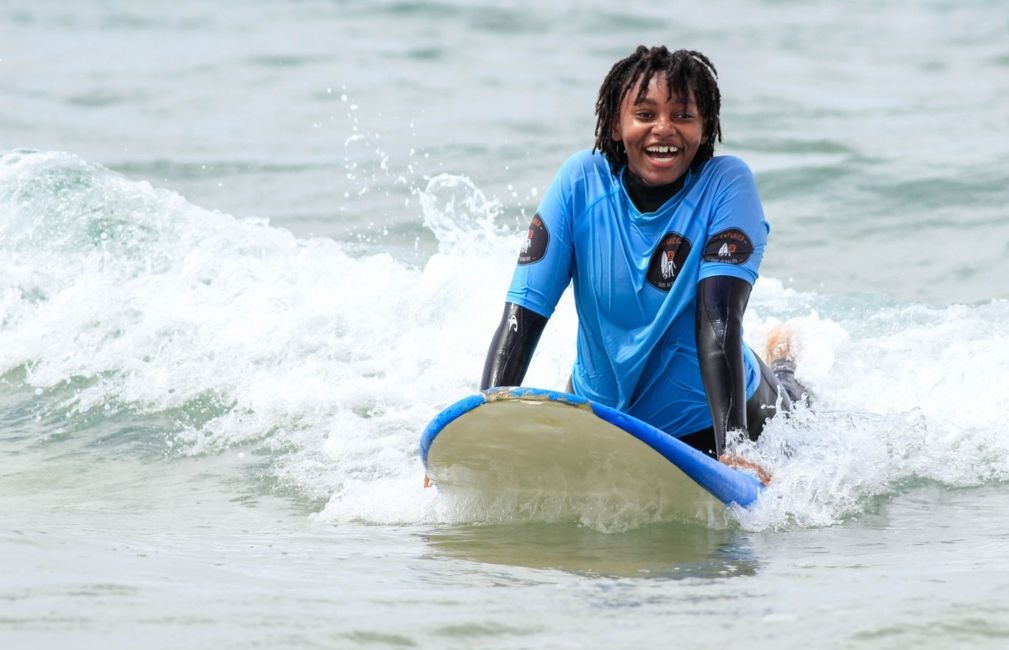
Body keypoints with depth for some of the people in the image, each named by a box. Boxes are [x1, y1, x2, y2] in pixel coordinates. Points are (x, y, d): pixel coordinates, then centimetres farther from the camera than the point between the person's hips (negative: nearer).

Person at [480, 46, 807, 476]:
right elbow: (523, 313, -23)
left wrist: (732, 449, -45)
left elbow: (718, 319, -33)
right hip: (601, 408, 2)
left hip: (713, 413, -2)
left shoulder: (726, 185, -24)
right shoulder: (581, 183, -18)